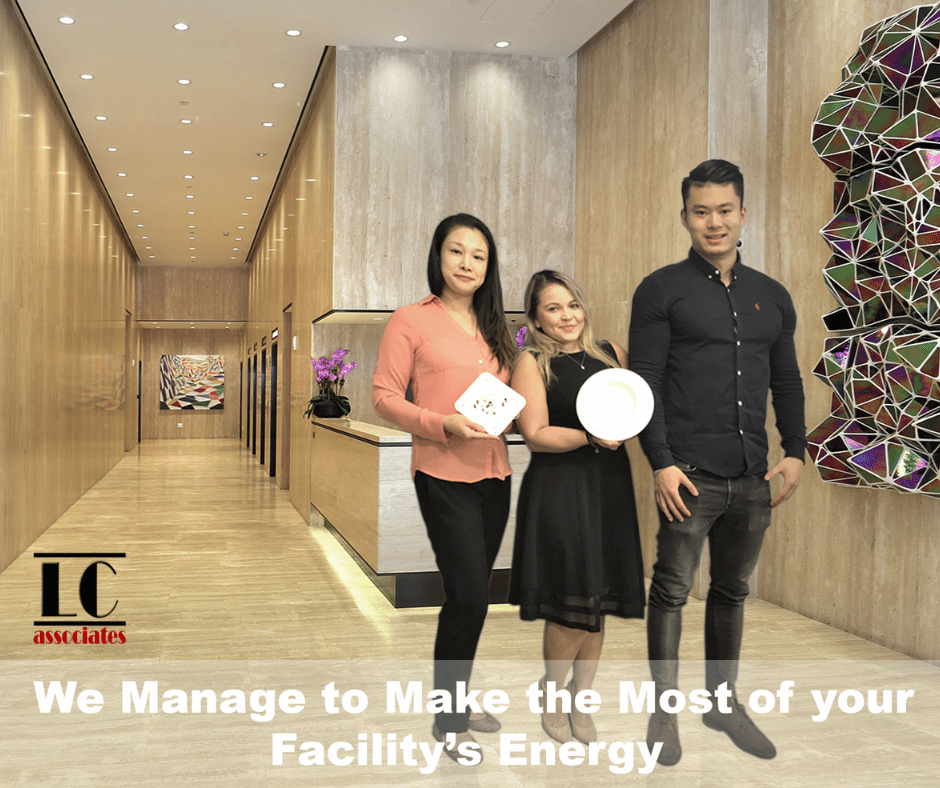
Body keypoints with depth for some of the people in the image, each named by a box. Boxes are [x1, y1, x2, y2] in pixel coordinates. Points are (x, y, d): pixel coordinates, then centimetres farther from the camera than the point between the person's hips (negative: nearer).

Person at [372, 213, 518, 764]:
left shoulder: (493, 327, 15)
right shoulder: (412, 320, -4)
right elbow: (385, 396, -7)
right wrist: (442, 424, -19)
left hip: (494, 473, 6)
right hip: (444, 474, -6)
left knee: (471, 595, 13)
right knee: (469, 595, -8)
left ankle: (455, 703, 30)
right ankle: (448, 721, 10)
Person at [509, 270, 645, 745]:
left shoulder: (611, 354, 12)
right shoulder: (531, 363, -1)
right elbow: (536, 435, -9)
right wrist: (591, 438, -21)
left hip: (610, 488, 5)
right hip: (558, 490, -4)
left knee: (598, 604, 8)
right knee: (571, 606, -5)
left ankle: (580, 703, 25)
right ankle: (551, 701, 19)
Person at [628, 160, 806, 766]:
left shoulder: (772, 296, 13)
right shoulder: (662, 290, -1)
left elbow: (787, 382, 17)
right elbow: (645, 381, -7)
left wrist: (796, 452, 5)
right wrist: (661, 463, -13)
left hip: (753, 478, 5)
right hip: (689, 475, -5)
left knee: (733, 592, 15)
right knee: (672, 591, 1)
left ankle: (723, 701, 30)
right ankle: (664, 710, 15)